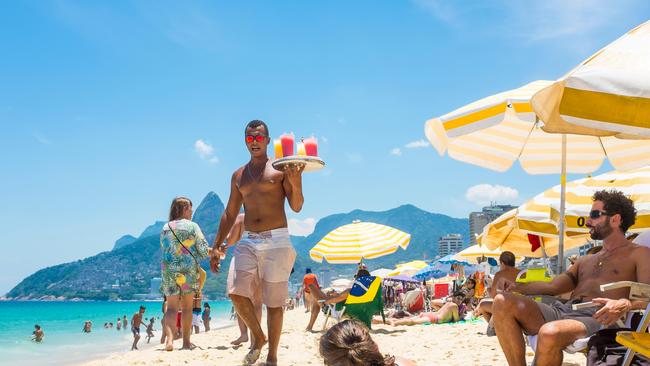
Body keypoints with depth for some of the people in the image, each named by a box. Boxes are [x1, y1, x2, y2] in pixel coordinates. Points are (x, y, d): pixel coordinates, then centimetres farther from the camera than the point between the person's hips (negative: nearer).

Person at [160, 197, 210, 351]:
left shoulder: (165, 228, 6)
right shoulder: (192, 226, -5)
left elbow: (165, 249, 15)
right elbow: (204, 250, -6)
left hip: (169, 270, 2)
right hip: (189, 269, -2)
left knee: (172, 307, 2)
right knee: (187, 307, 8)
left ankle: (169, 339, -18)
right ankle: (186, 342, 12)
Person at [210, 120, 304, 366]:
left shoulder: (281, 169, 1)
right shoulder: (238, 175, 14)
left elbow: (296, 207, -5)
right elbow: (230, 213, 19)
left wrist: (296, 183, -25)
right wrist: (216, 246, 15)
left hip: (276, 241, -3)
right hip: (248, 242, 4)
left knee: (274, 302, 0)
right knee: (236, 292, -13)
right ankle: (258, 338, 11)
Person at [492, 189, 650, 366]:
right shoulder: (585, 261, 32)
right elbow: (553, 287, 23)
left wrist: (625, 304, -26)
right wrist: (516, 287, 7)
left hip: (596, 317, -7)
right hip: (562, 310, 7)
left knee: (550, 333, -40)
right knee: (502, 302, -16)